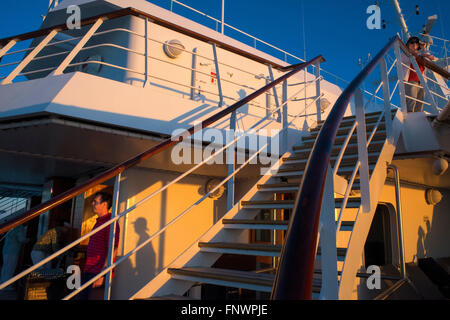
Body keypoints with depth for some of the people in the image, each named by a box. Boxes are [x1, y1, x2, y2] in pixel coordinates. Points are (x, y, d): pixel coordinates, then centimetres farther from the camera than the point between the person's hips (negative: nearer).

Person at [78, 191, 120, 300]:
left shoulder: (111, 223, -13)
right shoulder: (99, 222, 17)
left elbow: (113, 251, -19)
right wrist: (86, 270, 19)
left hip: (99, 273, -9)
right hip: (88, 271, 9)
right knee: (83, 297, 11)